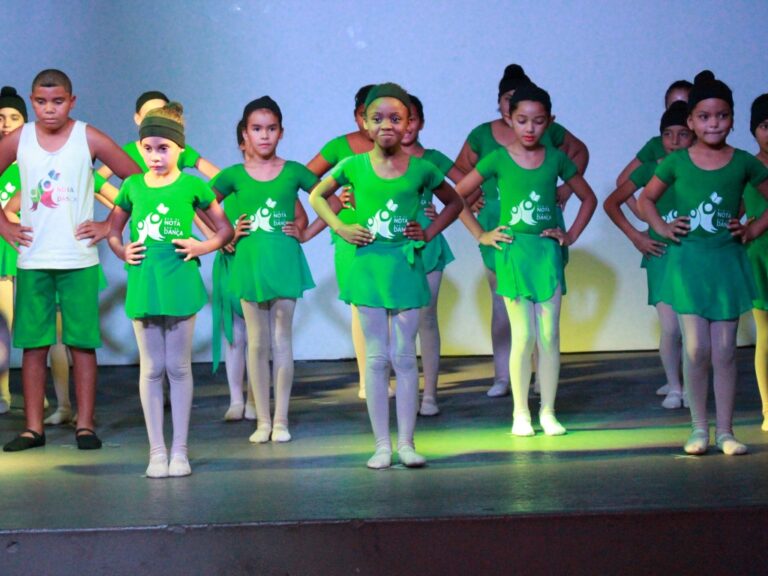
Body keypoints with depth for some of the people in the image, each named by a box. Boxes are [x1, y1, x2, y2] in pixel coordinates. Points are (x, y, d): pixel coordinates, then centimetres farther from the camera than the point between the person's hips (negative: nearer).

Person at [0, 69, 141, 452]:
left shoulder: (89, 139, -2)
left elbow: (136, 179, 0)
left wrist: (111, 225, -3)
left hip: (79, 260, -2)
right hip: (32, 260, 2)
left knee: (82, 343, 1)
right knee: (33, 344, 4)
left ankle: (85, 425, 8)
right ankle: (33, 427, 10)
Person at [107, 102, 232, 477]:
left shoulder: (192, 186, -1)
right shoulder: (132, 186, 5)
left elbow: (225, 230, 7)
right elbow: (113, 232, 19)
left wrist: (201, 247, -8)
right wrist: (123, 253, 0)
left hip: (179, 283, -2)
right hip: (143, 285, 2)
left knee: (178, 367, 5)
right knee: (151, 369, 6)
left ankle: (179, 450, 12)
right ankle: (156, 450, 12)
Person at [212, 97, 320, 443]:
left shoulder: (293, 172, 1)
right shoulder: (234, 176, 2)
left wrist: (307, 233, 1)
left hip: (284, 262, 0)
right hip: (249, 262, 1)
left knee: (282, 341, 3)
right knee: (257, 343, 4)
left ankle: (281, 419, 9)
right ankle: (262, 421, 10)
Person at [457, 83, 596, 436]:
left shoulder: (556, 159, 4)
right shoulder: (498, 160, -2)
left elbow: (588, 198, 16)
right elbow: (458, 195, 3)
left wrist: (571, 235, 7)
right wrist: (480, 234, 0)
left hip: (547, 251, 2)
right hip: (512, 251, -2)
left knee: (549, 335, 1)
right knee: (523, 336, -3)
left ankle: (548, 412, 10)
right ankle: (520, 413, 7)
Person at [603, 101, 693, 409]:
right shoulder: (652, 169, 0)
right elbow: (612, 202, 6)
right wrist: (635, 236, -2)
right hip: (662, 254, -1)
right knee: (670, 328, -9)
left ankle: (688, 384, 19)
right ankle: (673, 386, 10)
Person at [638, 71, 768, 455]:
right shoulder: (676, 162, 1)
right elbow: (646, 199, 13)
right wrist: (662, 228, 0)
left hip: (727, 262, 1)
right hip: (687, 261, -1)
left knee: (724, 351, 3)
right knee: (696, 348, -3)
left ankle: (725, 431, 10)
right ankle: (699, 427, 9)